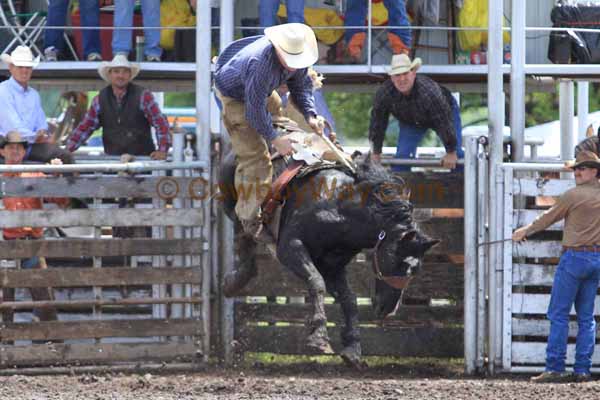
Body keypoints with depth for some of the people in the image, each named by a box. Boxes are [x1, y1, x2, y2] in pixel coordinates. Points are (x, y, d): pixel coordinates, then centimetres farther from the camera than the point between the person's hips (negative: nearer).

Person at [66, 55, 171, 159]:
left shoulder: (143, 96, -2)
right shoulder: (100, 100, 8)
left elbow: (160, 123, -5)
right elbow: (85, 127, 13)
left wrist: (162, 151, -17)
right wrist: (67, 150, 4)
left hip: (142, 158, -2)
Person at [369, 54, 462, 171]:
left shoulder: (430, 91, -45)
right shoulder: (384, 93, -32)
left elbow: (445, 121, -35)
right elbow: (377, 123, -18)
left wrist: (451, 153, -26)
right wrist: (376, 154, -10)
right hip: (410, 121, 3)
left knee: (455, 156, -11)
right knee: (402, 156, -8)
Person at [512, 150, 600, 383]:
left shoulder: (573, 195, -9)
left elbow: (549, 218, 4)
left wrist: (526, 231, 18)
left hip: (575, 257, -6)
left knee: (558, 314, -2)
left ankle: (555, 368, -7)